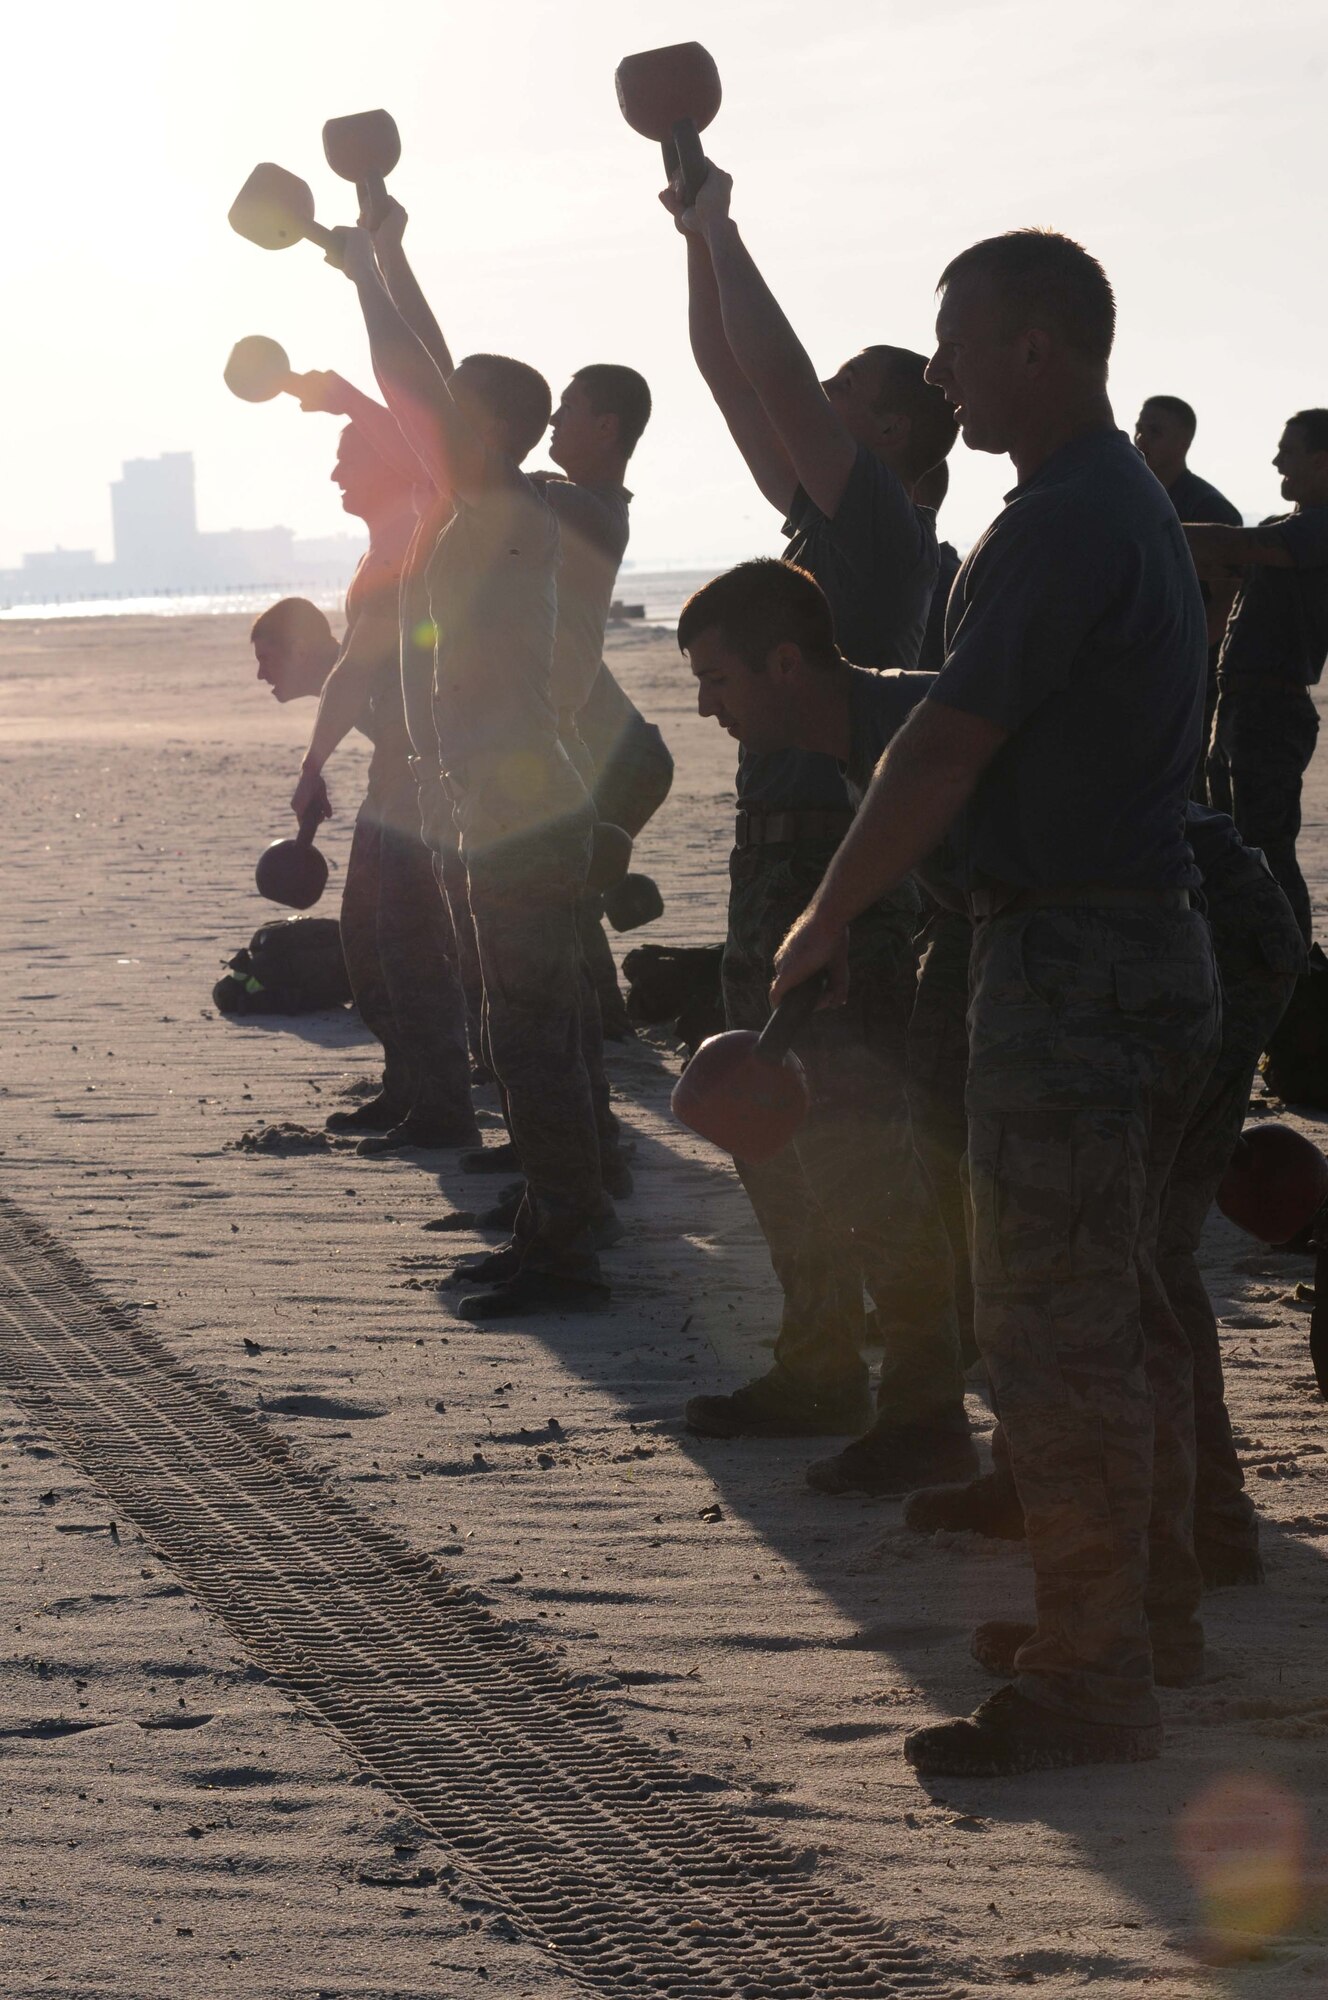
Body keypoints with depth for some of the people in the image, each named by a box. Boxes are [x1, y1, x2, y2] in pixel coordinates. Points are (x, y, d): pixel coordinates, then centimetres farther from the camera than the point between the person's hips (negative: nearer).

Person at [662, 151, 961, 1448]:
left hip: (841, 865, -10)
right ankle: (820, 1365, 26)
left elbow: (770, 372, -19)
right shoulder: (827, 516, 14)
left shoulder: (880, 519, -12)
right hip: (786, 854, 10)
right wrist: (700, 240, 19)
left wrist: (722, 232, -12)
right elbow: (733, 375, 23)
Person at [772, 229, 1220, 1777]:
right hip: (1148, 946, 11)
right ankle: (1149, 1611, 30)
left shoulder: (1064, 526, -18)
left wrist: (822, 925, -12)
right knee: (1118, 1309, 19)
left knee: (1053, 1333, -6)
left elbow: (946, 749, -21)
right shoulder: (1138, 506, 15)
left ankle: (1088, 1683, -1)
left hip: (1066, 961, -11)